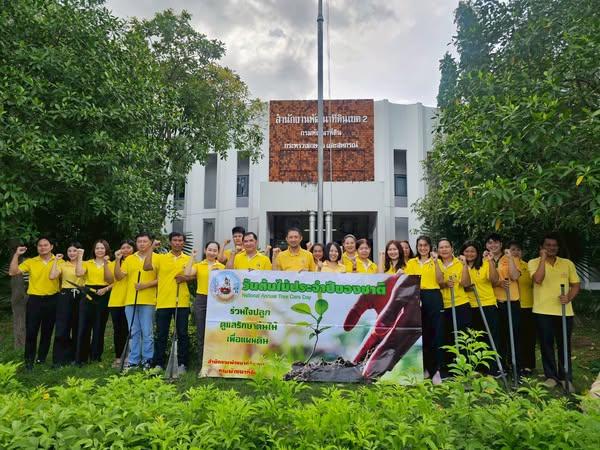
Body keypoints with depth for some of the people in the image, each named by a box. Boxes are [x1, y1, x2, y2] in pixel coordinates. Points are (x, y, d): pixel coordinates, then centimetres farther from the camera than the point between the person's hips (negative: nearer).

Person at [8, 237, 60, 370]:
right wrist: (16, 255, -11)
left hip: (52, 300, 0)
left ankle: (42, 356, 27)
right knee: (31, 331, 0)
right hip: (34, 300, 0)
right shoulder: (30, 262, 1)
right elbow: (12, 272, -7)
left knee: (47, 331, 11)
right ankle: (29, 360, 12)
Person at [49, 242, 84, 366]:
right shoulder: (62, 264, 8)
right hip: (65, 296, 0)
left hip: (79, 297, 0)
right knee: (62, 327, -5)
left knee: (78, 327, 6)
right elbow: (52, 276, -10)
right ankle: (60, 358, 5)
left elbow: (80, 273, -8)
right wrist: (55, 260, -6)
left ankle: (74, 355, 20)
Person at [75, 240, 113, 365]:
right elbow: (79, 273, -9)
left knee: (99, 327, 5)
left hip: (103, 297, -1)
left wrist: (105, 289, -20)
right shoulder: (87, 263, 10)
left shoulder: (111, 264, 6)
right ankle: (81, 357, 4)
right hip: (88, 295, 1)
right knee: (83, 326, -3)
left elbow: (113, 282, -2)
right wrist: (80, 257, -6)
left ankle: (96, 355, 17)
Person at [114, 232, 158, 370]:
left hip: (148, 301, -4)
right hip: (130, 301, 4)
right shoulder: (129, 259, 13)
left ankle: (147, 360, 11)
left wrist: (146, 285, -15)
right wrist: (117, 260, -6)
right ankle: (133, 360, 19)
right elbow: (119, 276, 6)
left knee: (147, 332, 1)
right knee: (133, 332, 10)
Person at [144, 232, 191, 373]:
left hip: (182, 302, 0)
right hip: (163, 302, 0)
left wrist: (185, 278, -14)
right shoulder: (161, 258, 5)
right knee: (161, 334, 7)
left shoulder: (188, 259, 8)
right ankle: (158, 363, 17)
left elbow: (193, 276, 7)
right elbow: (146, 267, -9)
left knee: (182, 334, 5)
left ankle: (182, 363, 14)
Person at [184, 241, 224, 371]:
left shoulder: (222, 267, 7)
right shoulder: (198, 265, 7)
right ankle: (202, 365, 16)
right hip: (201, 300, 1)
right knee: (201, 334, 6)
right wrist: (192, 257, -7)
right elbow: (187, 274, -13)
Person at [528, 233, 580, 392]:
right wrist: (543, 258, -15)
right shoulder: (534, 262, -1)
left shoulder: (567, 263, 8)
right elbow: (538, 279, -19)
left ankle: (565, 377, 20)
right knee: (546, 344, 5)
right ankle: (551, 376, 18)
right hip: (542, 311, -2)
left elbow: (576, 284, 9)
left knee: (564, 345, 8)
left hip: (564, 311, 2)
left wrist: (569, 297, -10)